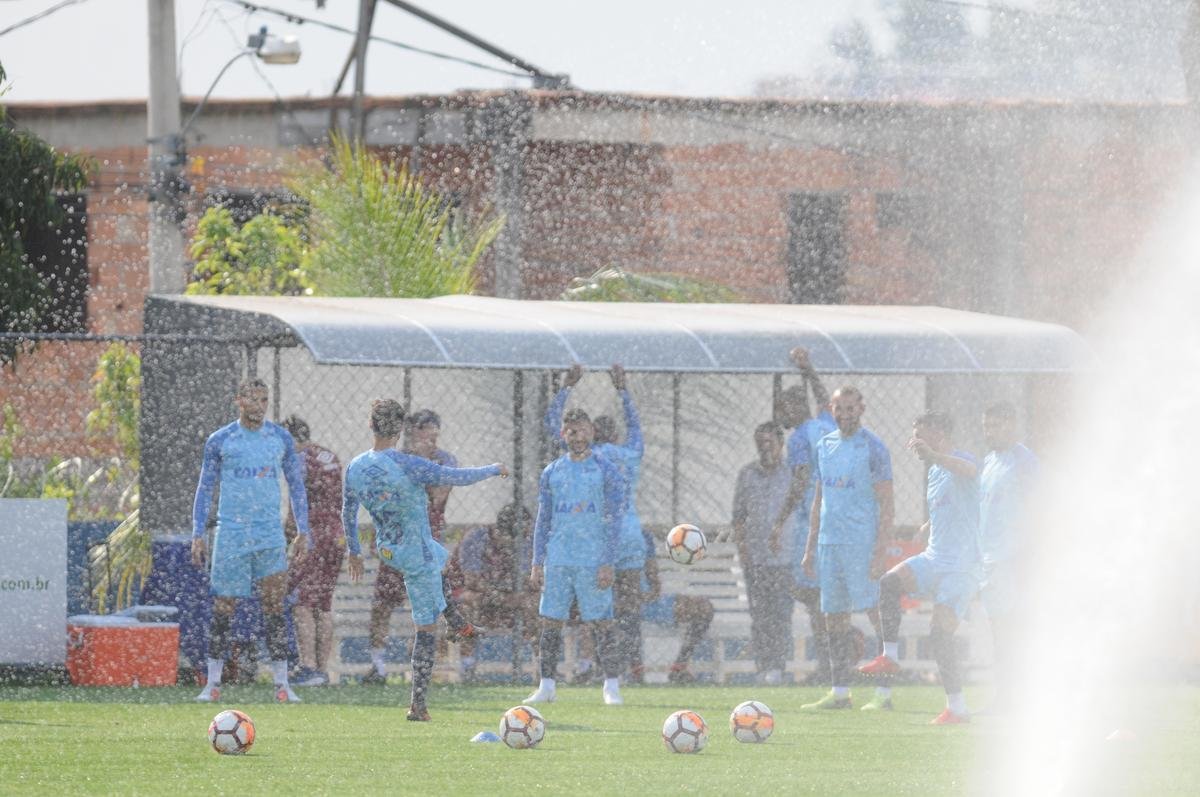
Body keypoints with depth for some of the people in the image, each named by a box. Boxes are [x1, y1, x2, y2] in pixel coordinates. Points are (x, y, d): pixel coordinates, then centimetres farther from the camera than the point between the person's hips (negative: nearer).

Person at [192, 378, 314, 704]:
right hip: (231, 533, -1)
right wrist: (198, 534, 0)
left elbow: (296, 484, 14)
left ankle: (281, 684, -4)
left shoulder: (281, 438, 7)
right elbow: (205, 489, 6)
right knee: (223, 608, 1)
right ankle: (213, 683, 9)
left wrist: (303, 531, 8)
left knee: (274, 604, -6)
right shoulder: (219, 441, 2)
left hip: (270, 532, 1)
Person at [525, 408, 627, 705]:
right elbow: (543, 521, 14)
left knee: (603, 623, -4)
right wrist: (537, 563, 7)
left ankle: (611, 686, 0)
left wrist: (607, 563, -10)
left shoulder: (606, 471, 1)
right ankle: (546, 687, 6)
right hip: (558, 561, 3)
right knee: (551, 622, 2)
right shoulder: (552, 473, 11)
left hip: (593, 562, -3)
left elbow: (614, 520, -2)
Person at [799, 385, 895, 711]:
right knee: (834, 618, 7)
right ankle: (839, 692, 11)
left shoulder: (873, 448, -6)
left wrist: (880, 551, -17)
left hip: (861, 546, -7)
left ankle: (884, 693, -5)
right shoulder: (824, 446, 14)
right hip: (829, 543, 7)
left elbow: (886, 504, -9)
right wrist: (811, 547, 16)